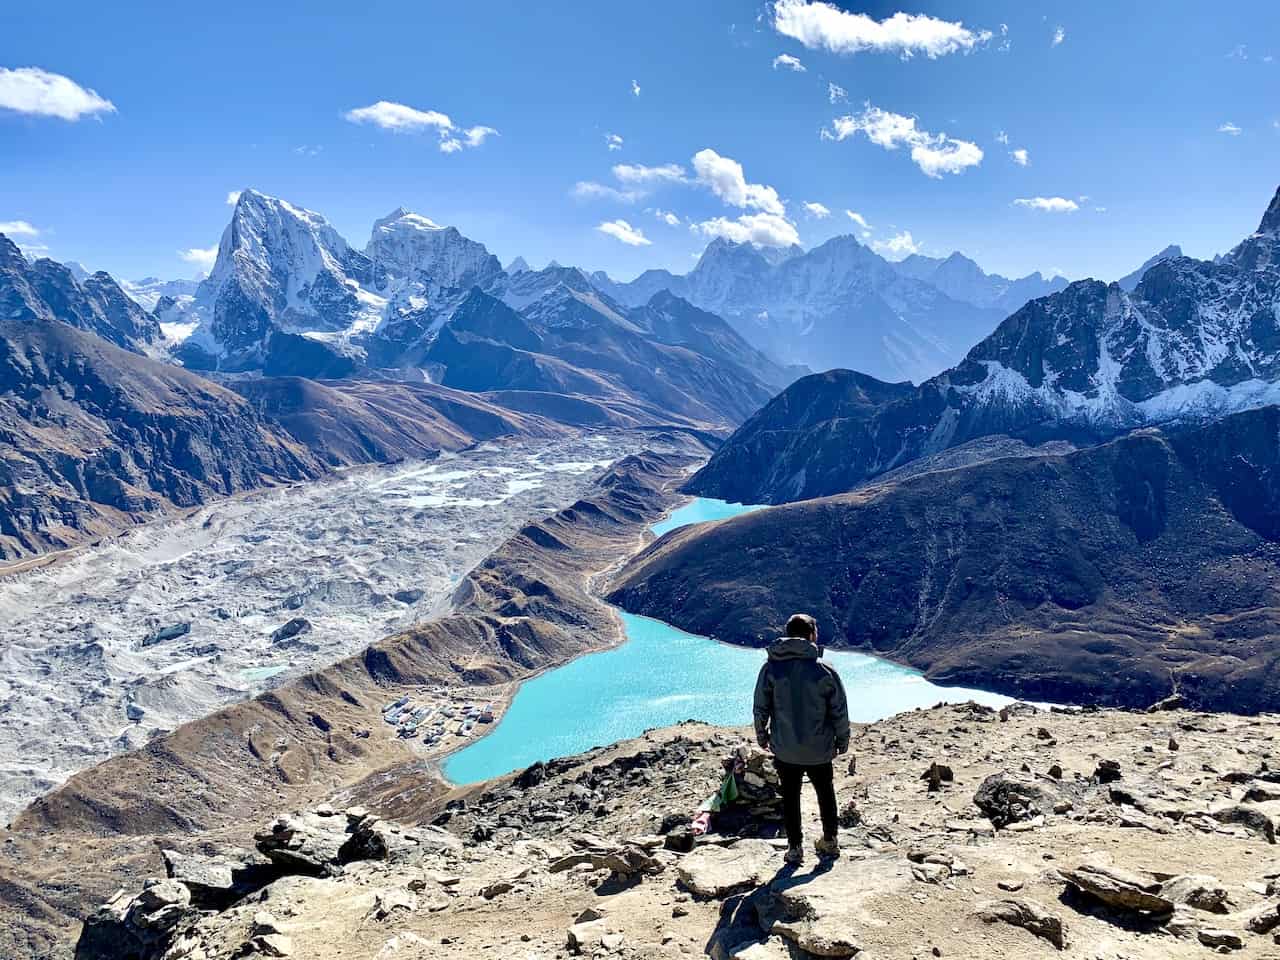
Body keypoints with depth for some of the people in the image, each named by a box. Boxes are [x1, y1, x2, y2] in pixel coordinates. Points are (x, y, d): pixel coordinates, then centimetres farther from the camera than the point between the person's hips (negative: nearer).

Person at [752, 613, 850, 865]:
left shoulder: (771, 668, -8)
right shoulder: (825, 669, -11)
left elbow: (760, 708, -3)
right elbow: (840, 711, -6)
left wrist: (762, 735, 13)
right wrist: (842, 740, 9)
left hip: (785, 750, 0)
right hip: (820, 749, 0)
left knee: (790, 797, 14)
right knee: (825, 792, 21)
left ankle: (795, 848, 19)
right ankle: (830, 841, 33)